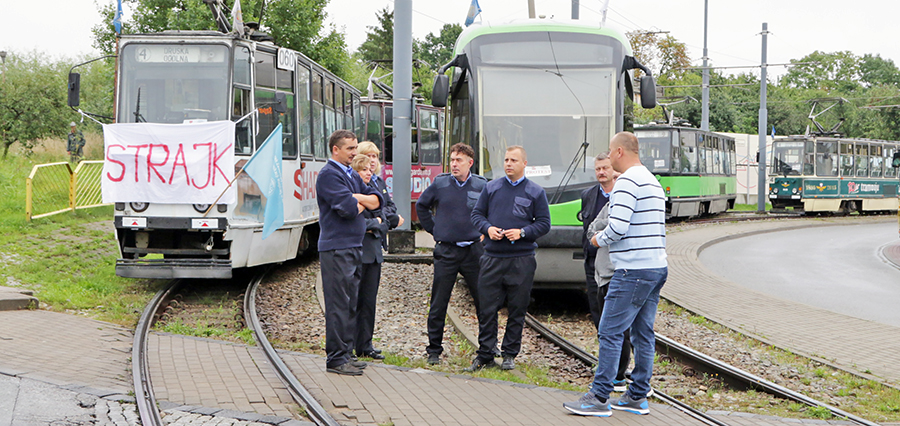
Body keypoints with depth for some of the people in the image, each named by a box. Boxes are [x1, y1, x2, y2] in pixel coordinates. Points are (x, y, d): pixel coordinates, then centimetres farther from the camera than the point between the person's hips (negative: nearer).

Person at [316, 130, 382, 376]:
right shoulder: (329, 175, -10)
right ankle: (336, 359, -5)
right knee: (338, 305, -8)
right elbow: (348, 208, -21)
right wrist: (362, 204, 0)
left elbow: (376, 200, 12)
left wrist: (358, 198, -7)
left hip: (354, 246, 9)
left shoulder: (352, 176, 19)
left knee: (351, 304, 11)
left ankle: (345, 354, 18)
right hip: (336, 248, -9)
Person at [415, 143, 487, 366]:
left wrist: (485, 233, 10)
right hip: (446, 251, 0)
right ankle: (434, 350, 11)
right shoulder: (440, 184, 1)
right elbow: (421, 206, 17)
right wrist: (433, 229, 11)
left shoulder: (482, 186, 2)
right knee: (438, 304, 2)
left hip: (474, 251, 0)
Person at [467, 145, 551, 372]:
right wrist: (488, 228, -7)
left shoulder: (535, 192, 6)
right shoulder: (491, 187, 11)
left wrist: (522, 232, -12)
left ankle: (510, 354, 14)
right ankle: (485, 354, 9)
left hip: (522, 259, -1)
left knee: (517, 310, 3)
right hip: (492, 257, 1)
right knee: (486, 308, 1)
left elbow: (544, 224, 4)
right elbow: (477, 214, 13)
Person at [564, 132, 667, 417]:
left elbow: (618, 227, -20)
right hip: (657, 267, 10)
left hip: (633, 270, -10)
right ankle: (638, 396, 14)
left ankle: (599, 398, -7)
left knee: (610, 332, -7)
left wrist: (598, 239, -1)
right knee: (643, 334, 11)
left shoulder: (628, 181, -13)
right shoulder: (653, 181, 18)